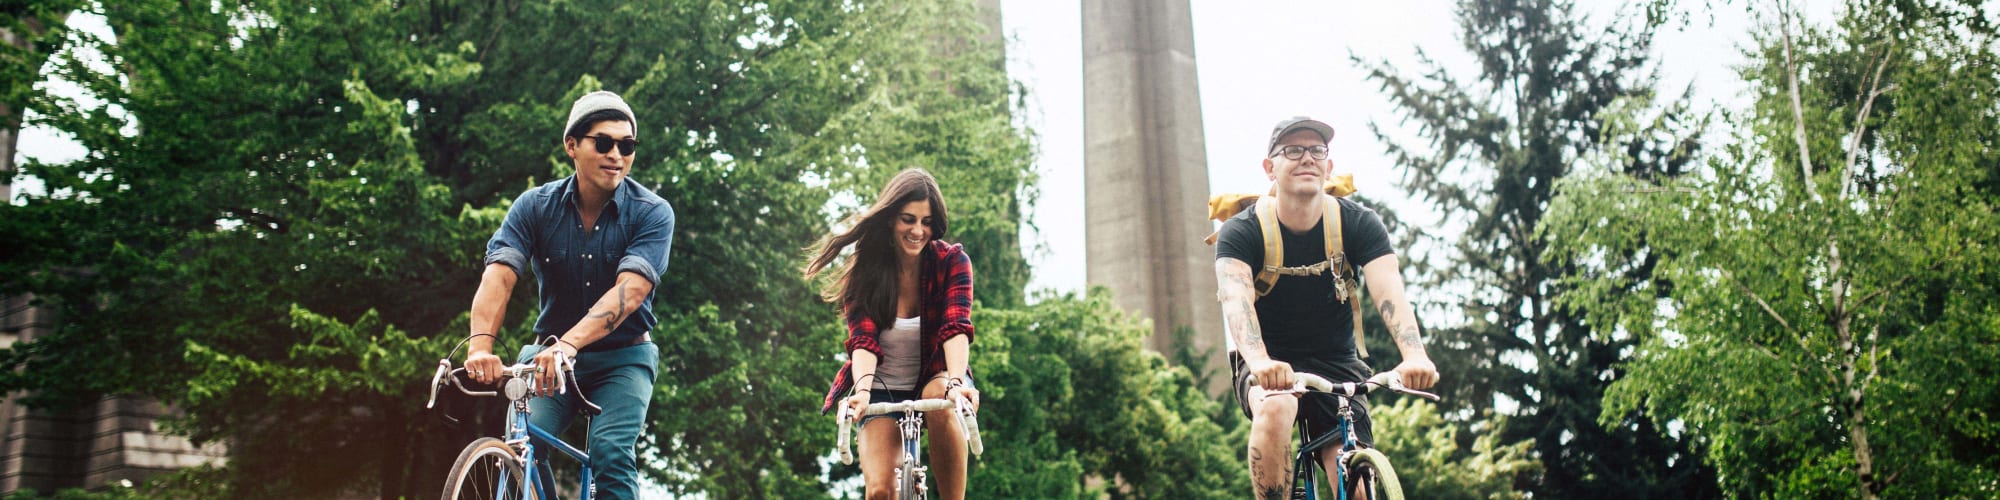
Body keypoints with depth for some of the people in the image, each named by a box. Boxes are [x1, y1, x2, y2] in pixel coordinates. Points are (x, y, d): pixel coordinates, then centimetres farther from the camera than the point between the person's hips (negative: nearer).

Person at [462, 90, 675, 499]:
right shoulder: (535, 206, -6)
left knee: (611, 454, -23)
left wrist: (569, 344, -43)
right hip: (549, 355, 2)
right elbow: (498, 276, -20)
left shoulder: (652, 213, -13)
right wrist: (480, 345, -39)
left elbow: (631, 290, -27)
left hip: (622, 358, -2)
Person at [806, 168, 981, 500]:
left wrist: (956, 382, -43)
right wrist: (863, 390, -42)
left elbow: (956, 327, -24)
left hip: (935, 378, 0)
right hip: (884, 391, 1)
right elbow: (863, 340, -21)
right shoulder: (865, 272, -9)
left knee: (939, 397, -37)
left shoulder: (952, 261, -11)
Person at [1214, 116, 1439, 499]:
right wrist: (1260, 362, -52)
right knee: (1274, 409, -36)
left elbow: (1389, 292, -25)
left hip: (1336, 363, 2)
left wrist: (1415, 355, -45)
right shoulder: (1241, 231, -14)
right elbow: (1236, 299, -32)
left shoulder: (1359, 224, -10)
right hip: (1269, 364, -2)